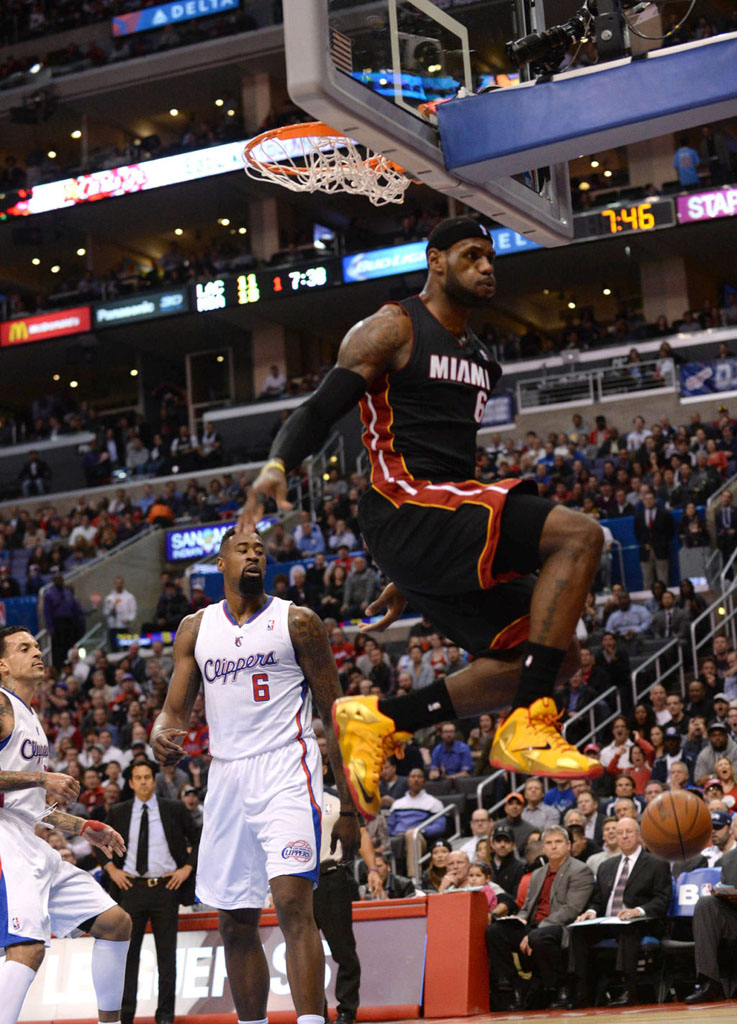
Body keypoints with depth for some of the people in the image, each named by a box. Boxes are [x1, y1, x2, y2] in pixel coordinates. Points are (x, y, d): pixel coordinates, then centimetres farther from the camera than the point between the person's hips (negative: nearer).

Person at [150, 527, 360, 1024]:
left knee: (293, 902, -20)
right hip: (226, 776, 5)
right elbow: (176, 710, 13)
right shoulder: (196, 629, 12)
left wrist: (349, 807, -4)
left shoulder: (298, 622, 1)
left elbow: (335, 717, 1)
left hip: (286, 772, -4)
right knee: (235, 923, 8)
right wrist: (162, 736, -14)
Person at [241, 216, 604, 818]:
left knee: (530, 659, 5)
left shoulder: (479, 357, 24)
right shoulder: (394, 328, -2)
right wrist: (276, 465, -31)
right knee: (579, 536, -22)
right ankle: (527, 730, -23)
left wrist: (408, 575, 30)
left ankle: (377, 721, 9)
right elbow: (320, 411, -9)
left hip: (451, 527, 9)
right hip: (407, 506, -9)